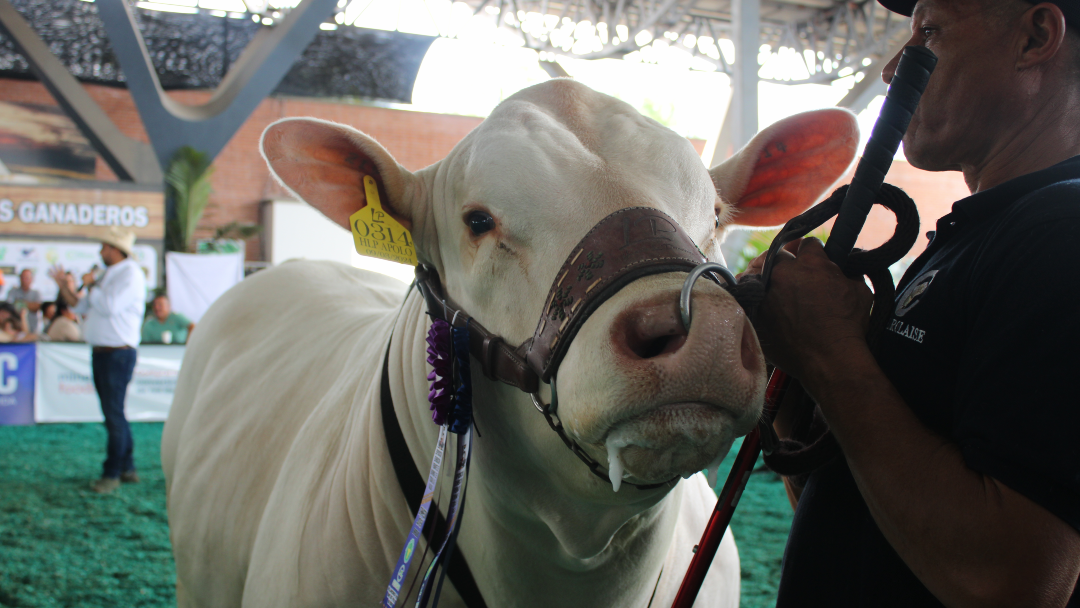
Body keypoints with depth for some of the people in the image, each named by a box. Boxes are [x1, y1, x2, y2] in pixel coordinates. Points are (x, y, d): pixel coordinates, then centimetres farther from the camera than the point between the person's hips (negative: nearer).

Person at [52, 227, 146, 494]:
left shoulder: (130, 274, -11)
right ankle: (127, 468, 21)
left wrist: (91, 285, -9)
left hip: (118, 354, -9)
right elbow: (83, 307, 22)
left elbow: (109, 306, -23)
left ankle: (112, 474, 1)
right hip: (100, 351, 9)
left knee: (114, 414, -6)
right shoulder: (107, 276, 18)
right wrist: (64, 286, 12)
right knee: (114, 413, 13)